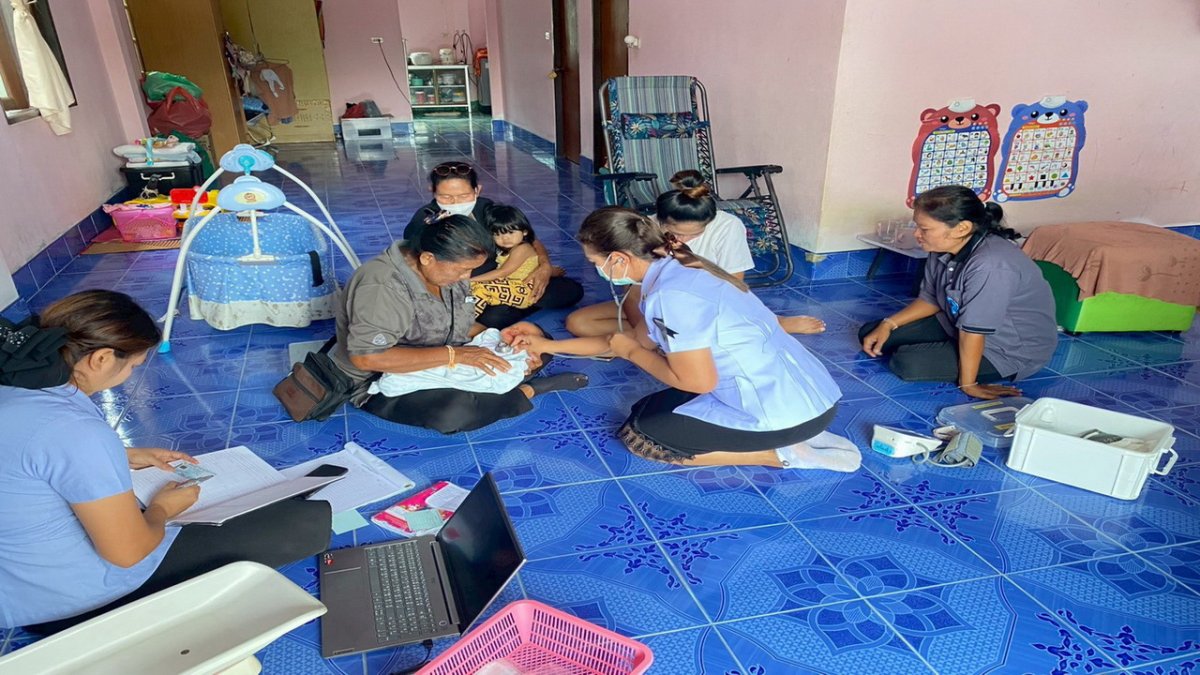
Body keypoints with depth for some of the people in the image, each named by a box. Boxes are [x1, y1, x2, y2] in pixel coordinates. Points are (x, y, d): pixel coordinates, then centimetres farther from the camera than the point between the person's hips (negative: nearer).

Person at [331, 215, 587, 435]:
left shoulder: (446, 268, -4)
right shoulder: (381, 287, -28)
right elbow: (366, 358, -34)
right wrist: (453, 355, -34)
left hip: (440, 365, 7)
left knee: (532, 339, 0)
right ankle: (527, 391, -14)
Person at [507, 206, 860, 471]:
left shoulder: (673, 292, -22)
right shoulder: (676, 269, 9)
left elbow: (696, 381, -17)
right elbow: (642, 341, 20)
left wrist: (630, 351, -1)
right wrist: (547, 345, 25)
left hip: (785, 408, -9)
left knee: (638, 434, 2)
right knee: (649, 411, 18)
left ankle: (783, 453, -2)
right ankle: (794, 439, 12)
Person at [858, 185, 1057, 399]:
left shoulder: (990, 265, -35)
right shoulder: (945, 248, -9)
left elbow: (973, 331, -30)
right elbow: (931, 299, 5)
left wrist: (968, 384, -23)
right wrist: (888, 324, -6)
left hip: (1011, 352, -8)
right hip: (957, 326, 8)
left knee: (906, 363, -27)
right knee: (870, 334, 0)